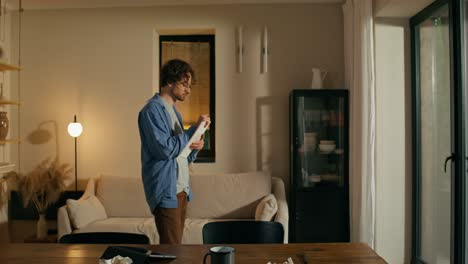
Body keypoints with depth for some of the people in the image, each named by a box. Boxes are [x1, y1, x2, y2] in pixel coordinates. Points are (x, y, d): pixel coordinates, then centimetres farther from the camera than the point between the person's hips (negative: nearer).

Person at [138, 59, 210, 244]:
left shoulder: (173, 110, 17)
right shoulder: (152, 109, -10)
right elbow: (166, 149, -21)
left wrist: (195, 145, -2)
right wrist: (195, 129, -14)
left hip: (180, 189, 9)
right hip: (166, 191, -9)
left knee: (175, 244, 12)